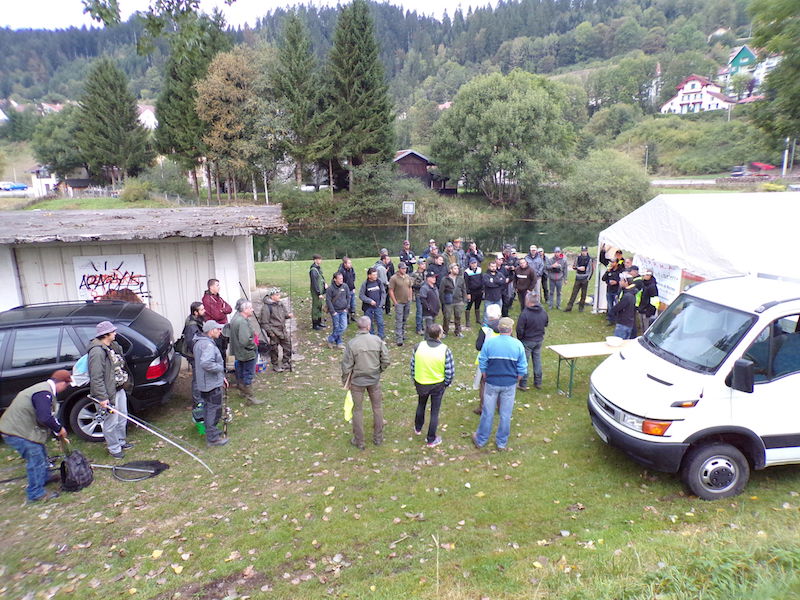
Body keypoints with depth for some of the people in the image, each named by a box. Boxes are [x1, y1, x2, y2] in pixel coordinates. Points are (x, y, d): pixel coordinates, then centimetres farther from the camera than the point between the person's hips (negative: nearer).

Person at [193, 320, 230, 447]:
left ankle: (211, 432, 37)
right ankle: (212, 438, 10)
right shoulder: (208, 345, -24)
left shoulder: (200, 342, 11)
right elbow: (206, 363, -39)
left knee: (208, 408, 22)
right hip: (212, 384, -10)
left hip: (204, 383, 10)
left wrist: (221, 377, 16)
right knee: (214, 410, 1)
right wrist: (221, 368, -21)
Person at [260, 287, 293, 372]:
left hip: (283, 330, 7)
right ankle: (275, 366, 24)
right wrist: (270, 332, -17)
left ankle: (286, 363, 31)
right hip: (274, 333, -7)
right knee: (274, 349, 7)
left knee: (287, 346, 13)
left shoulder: (280, 304, 3)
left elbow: (285, 313, 17)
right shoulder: (266, 307, -18)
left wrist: (288, 315, -6)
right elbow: (264, 323, -15)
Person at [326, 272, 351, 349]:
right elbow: (328, 300, -10)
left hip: (343, 311, 4)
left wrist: (347, 307, 1)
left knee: (343, 327, -2)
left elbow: (348, 297, 9)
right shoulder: (330, 289, -13)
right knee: (336, 328, 3)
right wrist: (333, 312, -12)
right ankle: (339, 342, 20)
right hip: (335, 311, -4)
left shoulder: (345, 286, -2)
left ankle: (331, 339, 12)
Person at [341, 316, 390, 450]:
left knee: (358, 410, 13)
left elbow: (346, 366, -12)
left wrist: (345, 382, 3)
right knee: (377, 407, 19)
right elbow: (386, 361, -6)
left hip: (357, 381, -2)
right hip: (374, 380, 2)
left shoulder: (351, 344, -17)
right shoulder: (377, 340, -11)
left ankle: (359, 441, 24)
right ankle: (378, 438, 32)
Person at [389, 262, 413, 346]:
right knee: (399, 321, -7)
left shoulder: (408, 277, 6)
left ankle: (402, 334, 28)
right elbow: (391, 291, -11)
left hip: (407, 302, 6)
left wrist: (410, 298, 12)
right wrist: (395, 302, -12)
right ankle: (399, 339, -7)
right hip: (399, 302, -6)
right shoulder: (394, 278, -13)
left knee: (404, 320, 14)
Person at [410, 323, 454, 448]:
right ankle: (431, 440, 25)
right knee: (434, 412, 13)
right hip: (438, 385, -3)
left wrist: (414, 380, 12)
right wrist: (446, 384, 3)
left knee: (421, 405, 29)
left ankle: (418, 428, 50)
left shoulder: (419, 346, -16)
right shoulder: (445, 350, -23)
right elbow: (450, 371, -15)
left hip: (420, 384, 3)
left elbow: (412, 366, -5)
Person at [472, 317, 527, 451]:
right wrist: (516, 381, 13)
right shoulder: (518, 345, -8)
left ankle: (480, 440, 26)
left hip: (492, 383, 0)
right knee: (505, 415, 12)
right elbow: (522, 369, -2)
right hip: (510, 384, 0)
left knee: (488, 413, 12)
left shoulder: (489, 342, -10)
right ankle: (502, 442, 25)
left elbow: (482, 364, -3)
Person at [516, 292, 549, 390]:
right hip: (539, 340, 5)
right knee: (537, 360, 18)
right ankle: (538, 383, 27)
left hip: (527, 341, -5)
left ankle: (523, 384, 13)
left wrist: (519, 339, -2)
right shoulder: (543, 312, -6)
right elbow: (546, 323, 10)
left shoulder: (525, 313, -25)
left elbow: (519, 329, -19)